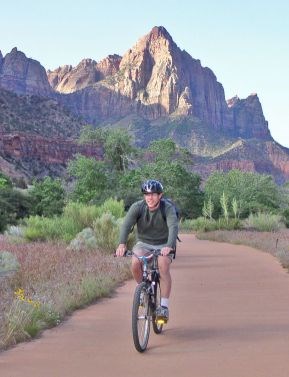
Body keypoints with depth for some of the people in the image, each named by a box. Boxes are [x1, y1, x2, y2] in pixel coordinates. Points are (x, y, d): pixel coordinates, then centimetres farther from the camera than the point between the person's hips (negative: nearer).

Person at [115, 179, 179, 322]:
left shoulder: (168, 208, -18)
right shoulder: (137, 207, -14)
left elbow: (173, 227, -33)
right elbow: (126, 225, -26)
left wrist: (169, 246, -52)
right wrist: (122, 244, -44)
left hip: (163, 246, -1)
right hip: (143, 244, 2)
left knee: (164, 266, -29)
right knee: (135, 263, -27)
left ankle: (164, 306, -19)